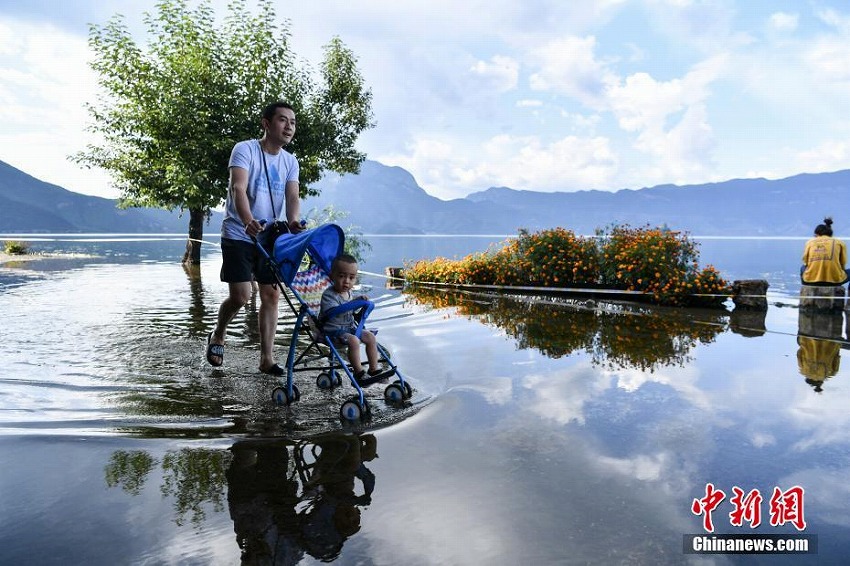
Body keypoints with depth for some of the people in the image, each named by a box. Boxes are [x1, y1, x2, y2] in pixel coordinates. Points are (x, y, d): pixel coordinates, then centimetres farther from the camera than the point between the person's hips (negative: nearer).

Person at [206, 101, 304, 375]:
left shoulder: (290, 161, 6)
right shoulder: (245, 150, -10)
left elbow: (292, 196, -8)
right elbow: (238, 189, -25)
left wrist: (293, 221, -31)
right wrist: (248, 222, -44)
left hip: (270, 237, 5)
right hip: (239, 235, -5)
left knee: (271, 295, 1)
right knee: (240, 296, -10)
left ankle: (267, 358, 9)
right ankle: (217, 337, 21)